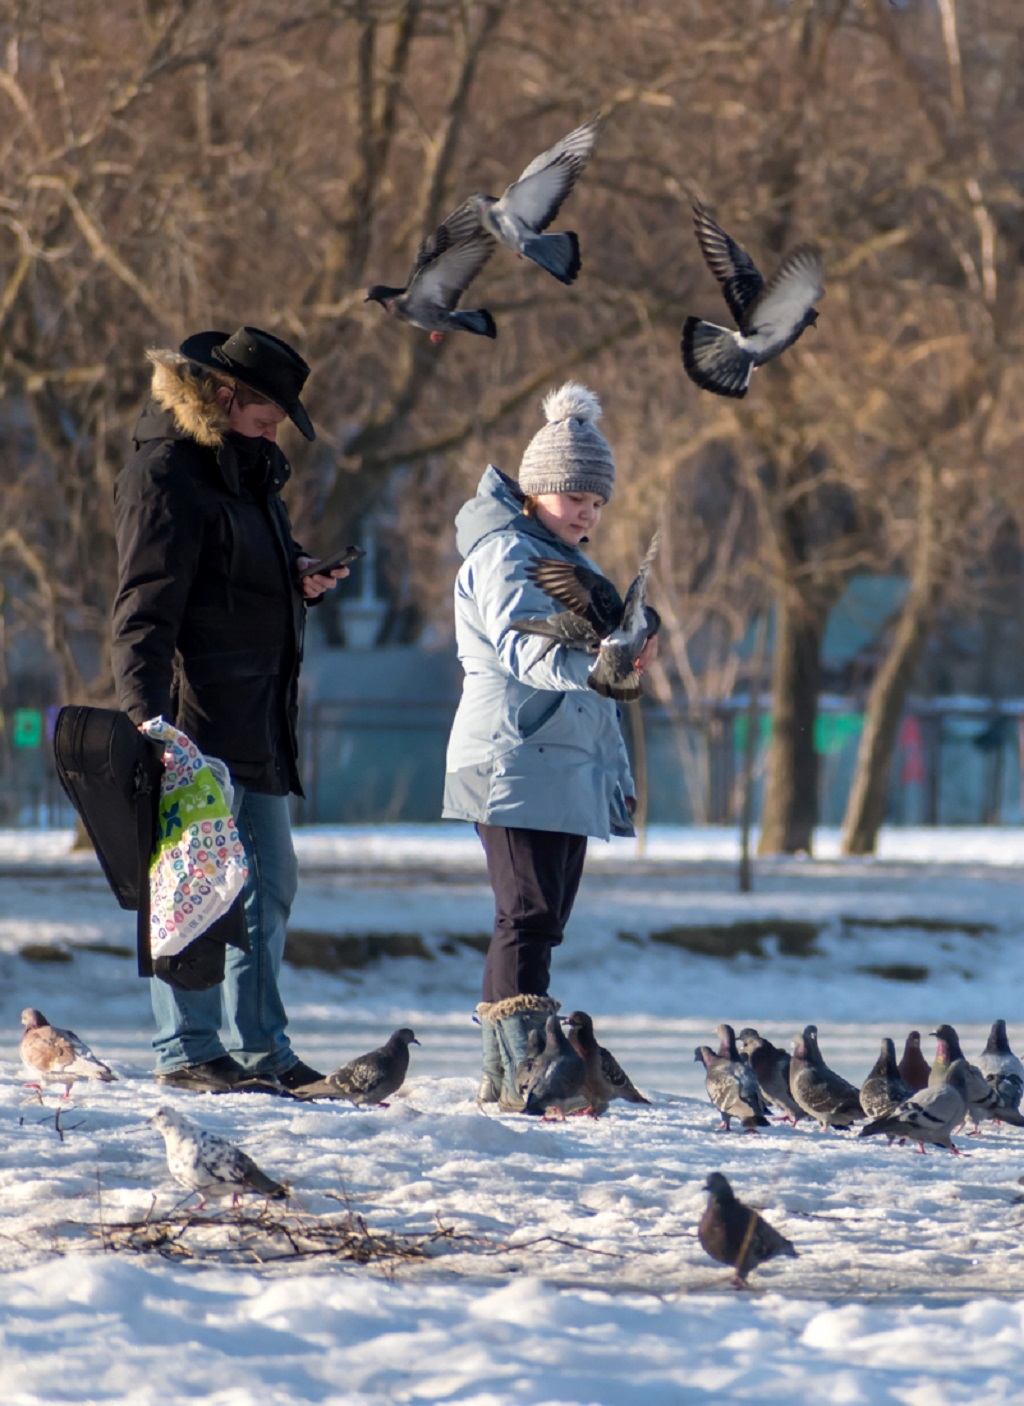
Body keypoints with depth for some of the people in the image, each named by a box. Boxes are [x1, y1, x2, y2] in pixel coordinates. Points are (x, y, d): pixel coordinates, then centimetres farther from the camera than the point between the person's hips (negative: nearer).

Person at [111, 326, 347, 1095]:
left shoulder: (250, 473, 18)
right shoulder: (165, 475, -11)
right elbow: (146, 609, -18)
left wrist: (299, 578, 11)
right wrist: (146, 715, -28)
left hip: (257, 720, 10)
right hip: (197, 717, -10)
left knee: (270, 885, 11)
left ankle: (260, 1046, 16)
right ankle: (188, 1049, -3)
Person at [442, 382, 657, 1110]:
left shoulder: (568, 560, 22)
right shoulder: (505, 555, -9)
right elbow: (523, 650, -26)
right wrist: (597, 658, -41)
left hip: (567, 770, 10)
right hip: (514, 766, -10)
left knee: (539, 920, 9)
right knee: (528, 916, -16)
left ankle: (503, 1075, 12)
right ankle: (522, 1073, -22)